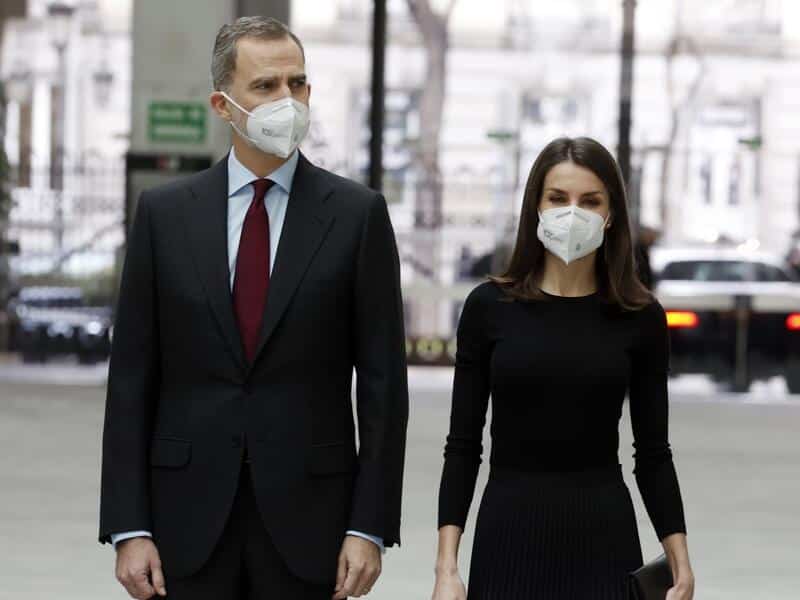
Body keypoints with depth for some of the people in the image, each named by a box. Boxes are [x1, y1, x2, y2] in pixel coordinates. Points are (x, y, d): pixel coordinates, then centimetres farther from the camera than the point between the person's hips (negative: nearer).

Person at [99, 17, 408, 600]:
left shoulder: (358, 213, 1)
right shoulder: (164, 213, 5)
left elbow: (382, 380, 0)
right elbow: (132, 378, 3)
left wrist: (370, 527, -6)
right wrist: (129, 528, -3)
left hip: (307, 514, -1)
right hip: (190, 514, 1)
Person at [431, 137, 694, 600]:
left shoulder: (641, 318, 1)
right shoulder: (489, 306, -1)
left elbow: (653, 452, 5)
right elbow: (463, 445, 0)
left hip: (604, 538, 0)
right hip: (510, 534, 0)